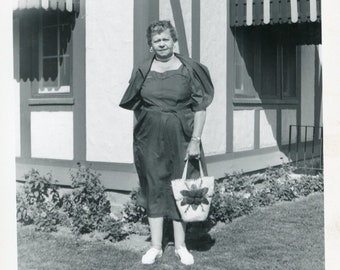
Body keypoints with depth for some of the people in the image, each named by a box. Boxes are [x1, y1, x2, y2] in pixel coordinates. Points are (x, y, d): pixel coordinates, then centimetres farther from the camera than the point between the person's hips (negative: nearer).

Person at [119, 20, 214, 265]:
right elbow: (136, 107, 13)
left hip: (180, 139, -2)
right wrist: (141, 133, 9)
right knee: (154, 189, 7)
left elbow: (200, 107, -4)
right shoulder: (142, 71, 5)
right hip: (150, 140, 2)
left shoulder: (190, 69, -2)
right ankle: (156, 246, 18)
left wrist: (195, 140, -10)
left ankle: (181, 245, 19)